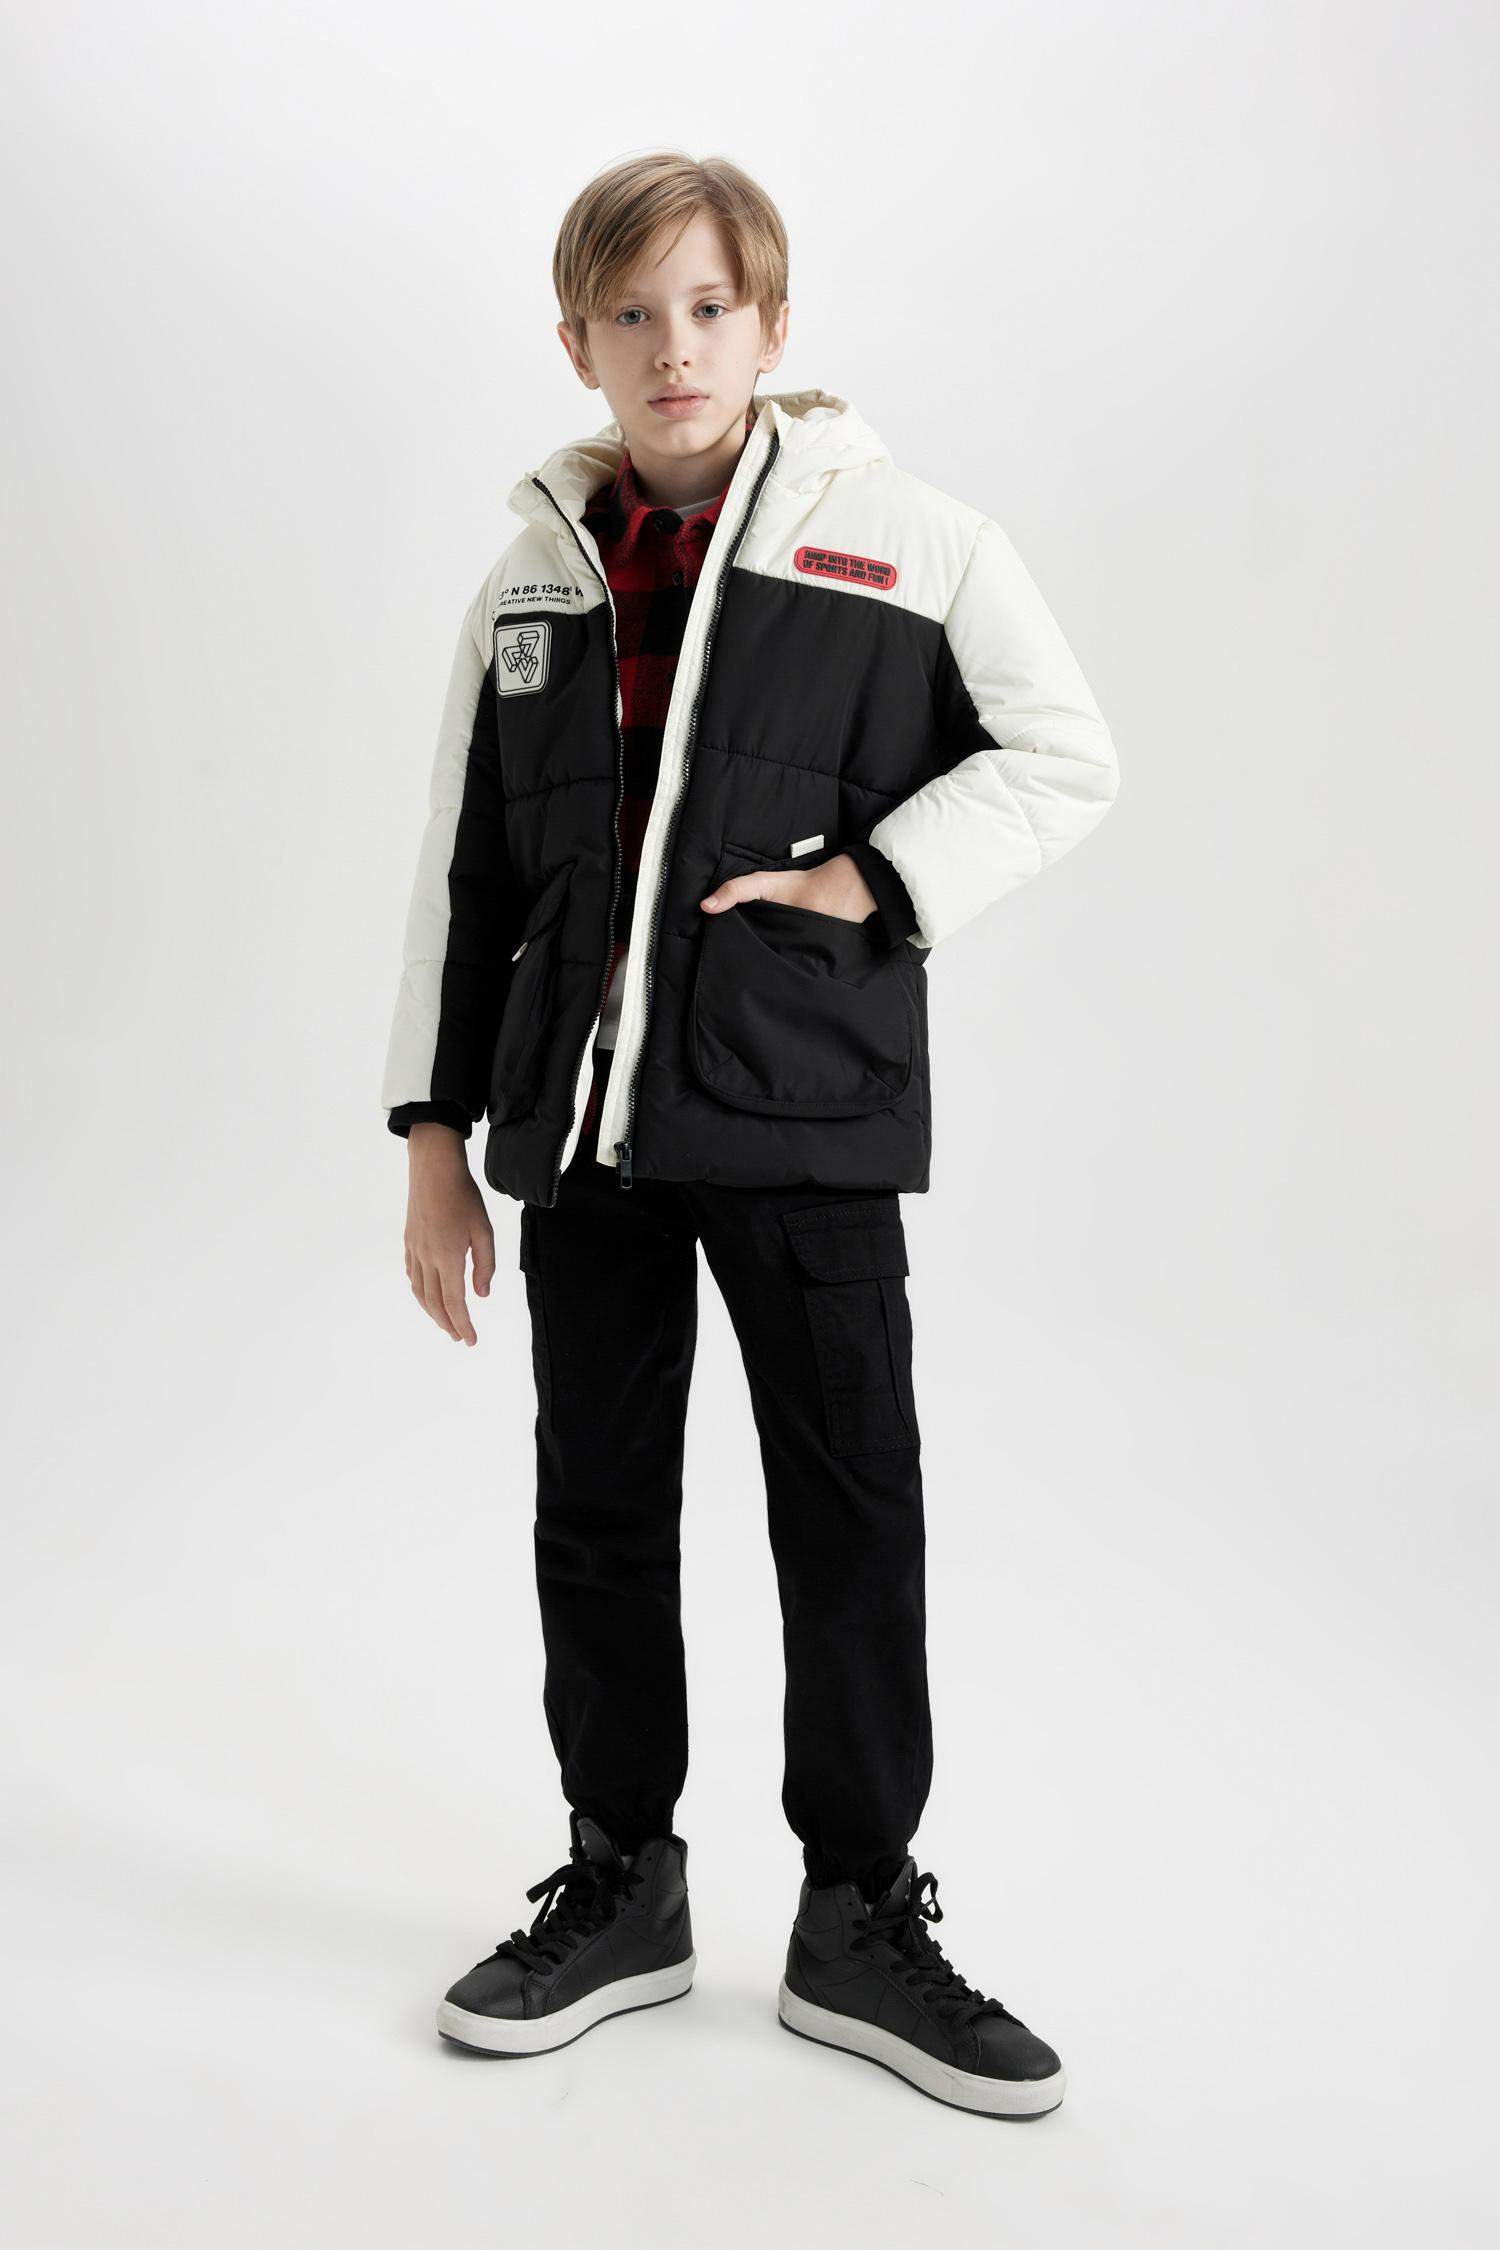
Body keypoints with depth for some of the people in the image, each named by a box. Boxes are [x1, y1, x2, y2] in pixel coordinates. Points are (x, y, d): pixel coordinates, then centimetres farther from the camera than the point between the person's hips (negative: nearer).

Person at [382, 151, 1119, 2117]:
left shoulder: (907, 542, 0)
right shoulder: (533, 579, 9)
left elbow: (1066, 758, 5)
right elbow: (463, 874, 11)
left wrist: (870, 881, -9)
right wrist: (436, 1137, 9)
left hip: (807, 1117, -3)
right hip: (579, 1121, 3)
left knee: (853, 1511, 2)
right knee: (598, 1513, 10)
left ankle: (862, 1918, 18)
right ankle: (622, 1886, 27)